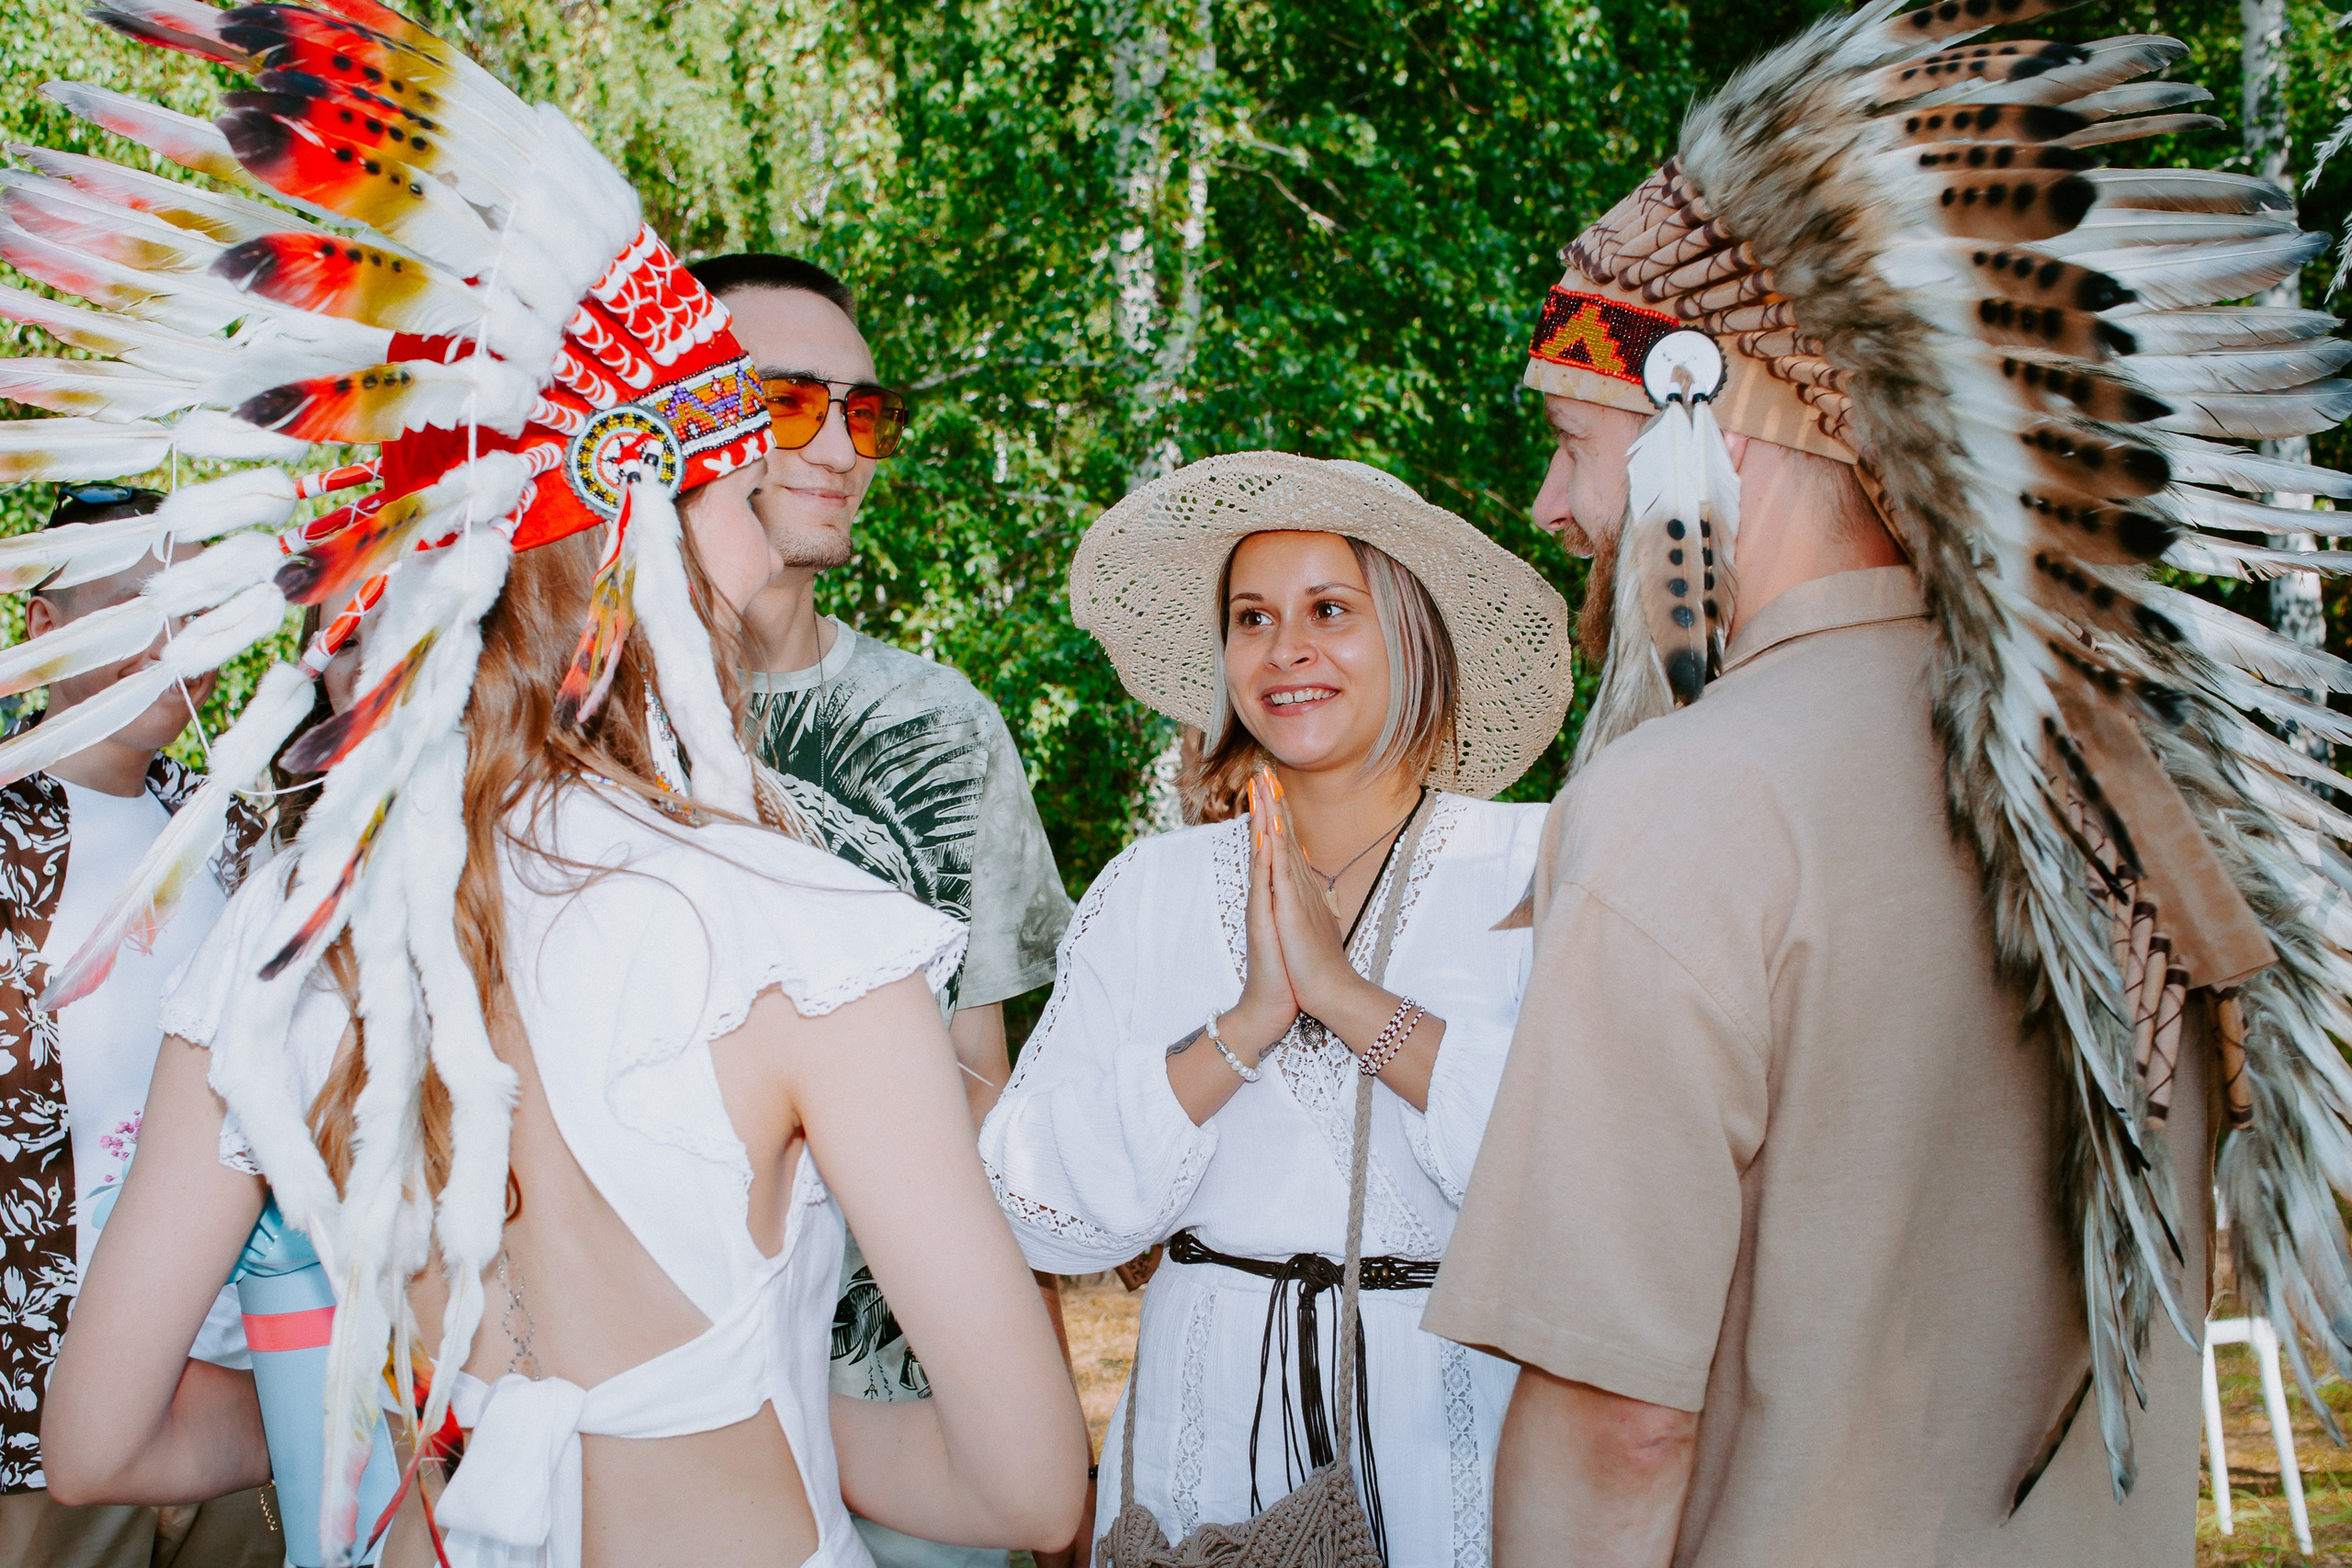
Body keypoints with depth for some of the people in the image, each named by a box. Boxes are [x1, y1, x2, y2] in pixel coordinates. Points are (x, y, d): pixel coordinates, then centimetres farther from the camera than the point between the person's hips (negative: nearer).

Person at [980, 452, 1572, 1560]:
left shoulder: (1528, 869, -5)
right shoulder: (1149, 890, 3)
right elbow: (1038, 1204, -6)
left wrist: (1347, 995, -18)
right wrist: (1247, 1026, -16)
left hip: (1450, 1425, -2)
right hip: (1214, 1418, 2)